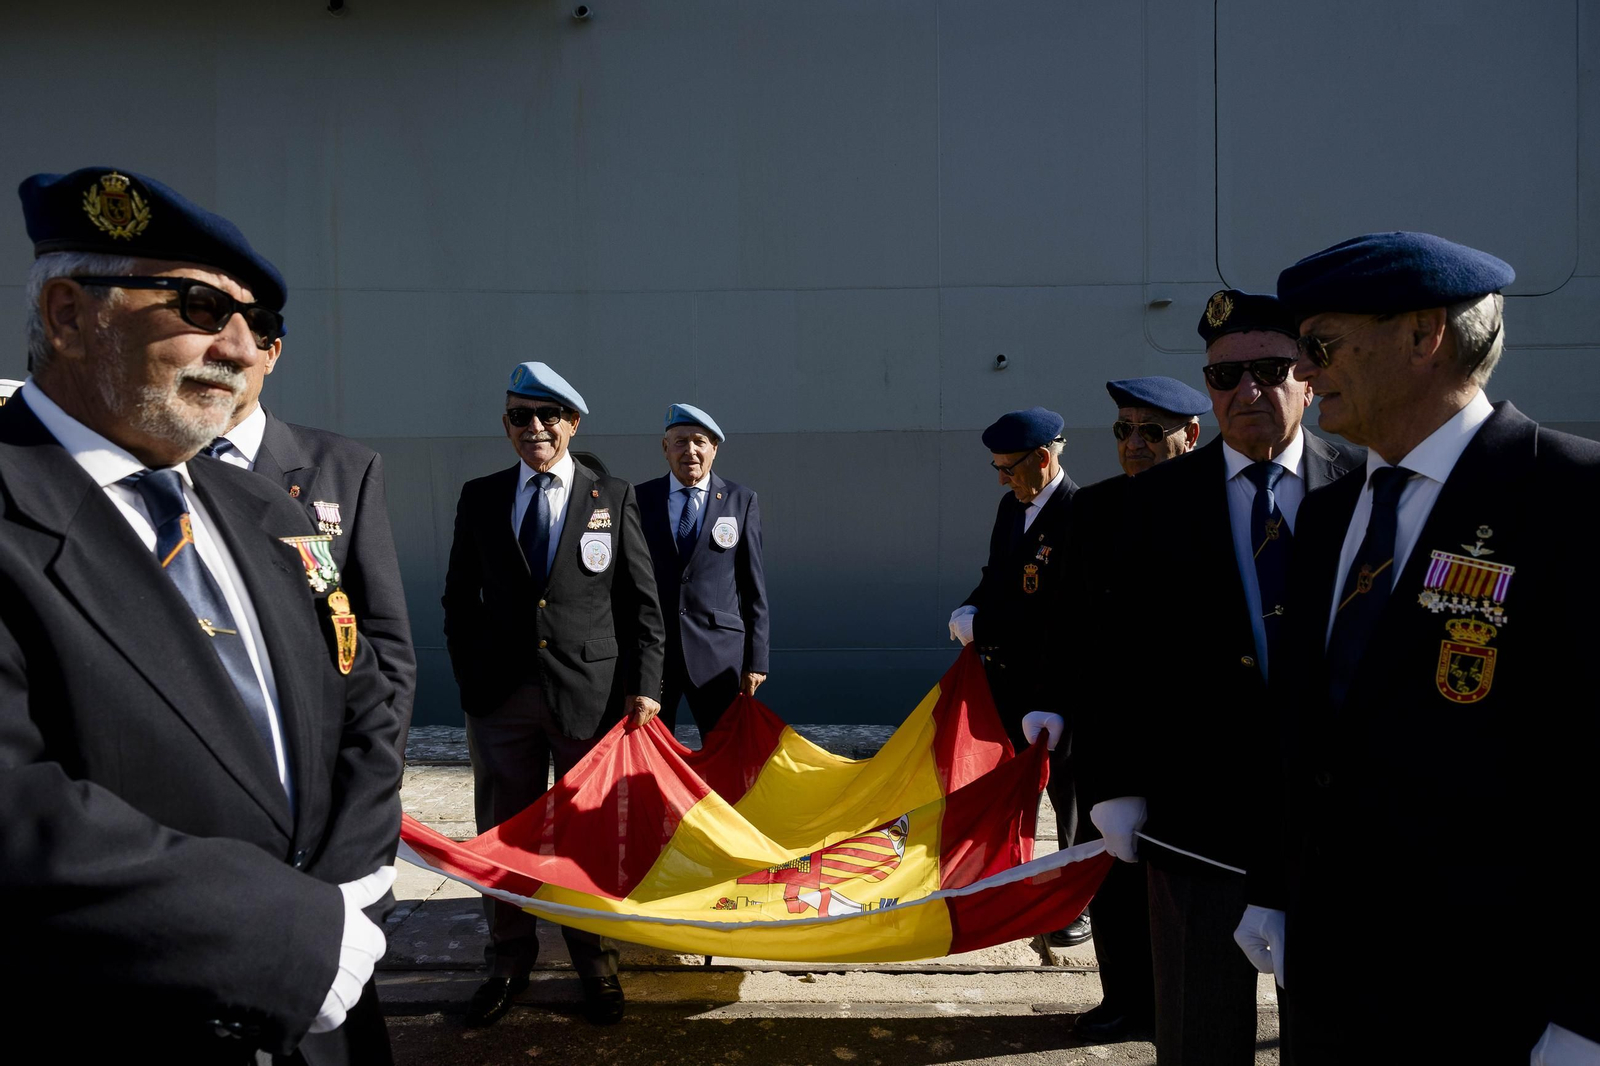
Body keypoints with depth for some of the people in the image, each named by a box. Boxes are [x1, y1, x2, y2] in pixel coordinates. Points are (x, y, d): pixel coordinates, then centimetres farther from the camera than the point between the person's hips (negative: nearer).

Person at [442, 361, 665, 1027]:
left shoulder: (613, 498, 4)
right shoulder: (479, 497, 8)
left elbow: (641, 602, 3)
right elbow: (459, 599, 11)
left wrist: (643, 687, -3)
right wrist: (470, 681, 4)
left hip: (592, 695, -1)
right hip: (501, 697, 2)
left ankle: (595, 961, 28)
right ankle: (509, 962, 29)